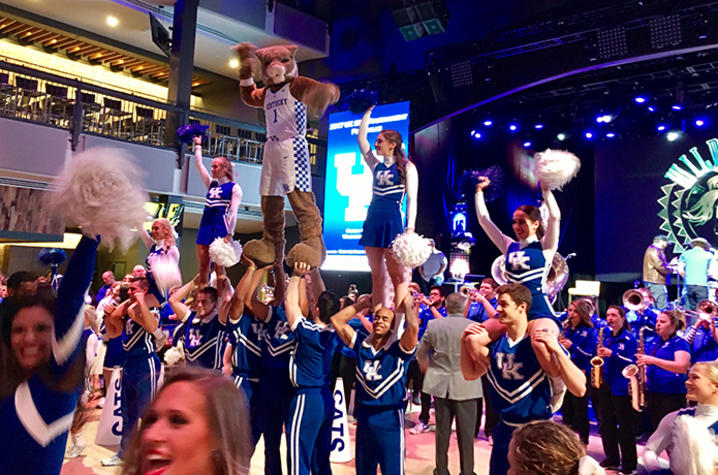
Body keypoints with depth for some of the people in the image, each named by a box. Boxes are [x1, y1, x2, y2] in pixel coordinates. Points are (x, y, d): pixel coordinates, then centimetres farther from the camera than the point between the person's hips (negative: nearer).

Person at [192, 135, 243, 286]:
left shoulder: (234, 188, -1)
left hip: (221, 226, -6)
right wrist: (198, 146, 25)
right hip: (205, 225, 6)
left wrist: (229, 234, -15)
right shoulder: (211, 184, 18)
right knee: (203, 267, 5)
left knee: (219, 267, -7)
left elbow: (233, 213, -8)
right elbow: (198, 164, 23)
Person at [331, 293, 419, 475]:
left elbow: (413, 327, -29)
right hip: (364, 414, 5)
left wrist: (407, 304, -13)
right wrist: (364, 303, 3)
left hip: (390, 417, -4)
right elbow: (336, 320, 1)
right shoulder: (362, 343, 2)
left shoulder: (399, 348, -9)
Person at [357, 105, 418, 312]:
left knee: (398, 276, -5)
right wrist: (369, 111, 18)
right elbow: (361, 137, 20)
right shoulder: (377, 166, 16)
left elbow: (412, 199, -6)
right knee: (377, 277, 6)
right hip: (372, 222, 6)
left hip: (393, 221, -6)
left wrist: (410, 228, -15)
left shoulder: (407, 167, 1)